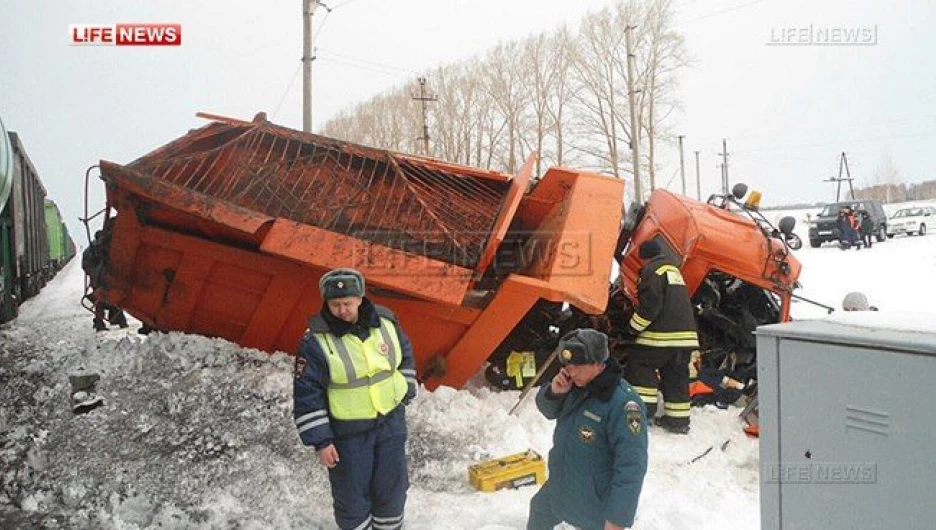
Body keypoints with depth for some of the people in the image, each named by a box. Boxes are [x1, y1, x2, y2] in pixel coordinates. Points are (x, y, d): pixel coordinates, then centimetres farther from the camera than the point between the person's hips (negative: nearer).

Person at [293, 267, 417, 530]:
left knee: (392, 482, 18)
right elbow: (306, 394, -13)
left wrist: (405, 393, 10)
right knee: (352, 490, 9)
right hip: (348, 431, -4)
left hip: (391, 421, 4)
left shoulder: (386, 322, -6)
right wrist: (320, 441, -12)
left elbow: (405, 356, 12)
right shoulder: (315, 341, -18)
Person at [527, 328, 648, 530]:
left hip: (596, 505, -8)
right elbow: (549, 411, 8)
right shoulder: (577, 384, -7)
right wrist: (554, 392, -15)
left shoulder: (623, 404, -31)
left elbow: (630, 467, -30)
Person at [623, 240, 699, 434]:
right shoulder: (673, 270, 24)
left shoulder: (652, 271, -6)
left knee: (639, 364, 0)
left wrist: (633, 327, -5)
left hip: (663, 335, -8)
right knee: (676, 375, 10)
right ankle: (678, 419, 12)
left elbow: (650, 305, -16)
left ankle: (644, 406, -7)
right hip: (686, 334, 9)